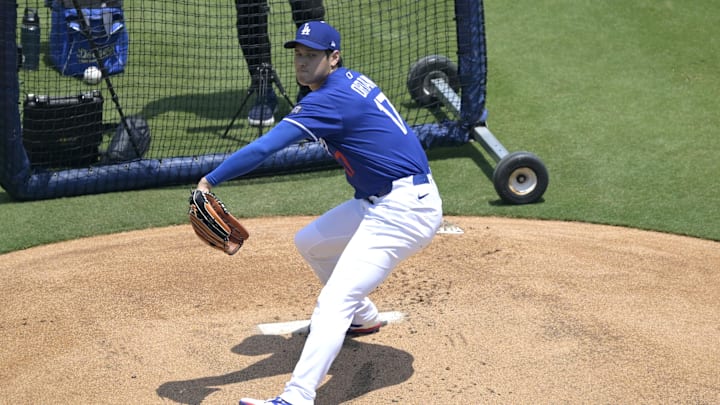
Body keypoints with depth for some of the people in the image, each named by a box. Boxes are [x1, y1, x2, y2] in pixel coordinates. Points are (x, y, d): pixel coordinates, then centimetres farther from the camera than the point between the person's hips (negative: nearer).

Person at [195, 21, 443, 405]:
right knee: (309, 242, 25)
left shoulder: (330, 98, -19)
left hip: (402, 210, -10)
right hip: (378, 202, 10)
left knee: (334, 301, -20)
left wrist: (210, 180, -27)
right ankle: (362, 316, 43)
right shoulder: (352, 81, 9)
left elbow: (264, 147, -27)